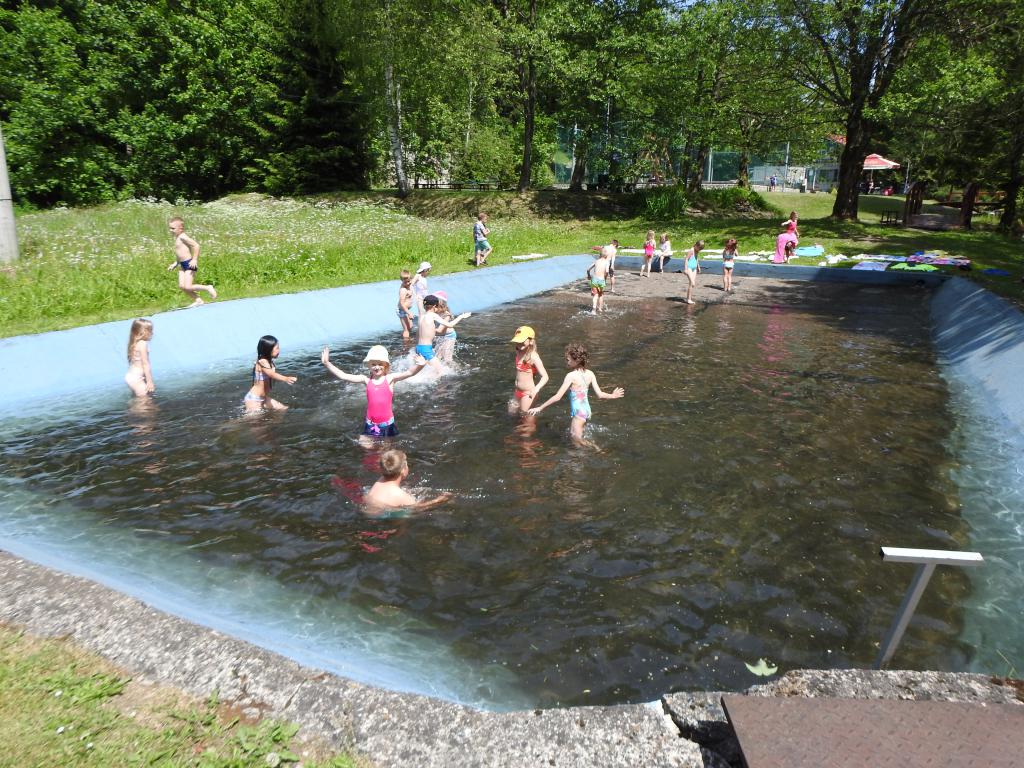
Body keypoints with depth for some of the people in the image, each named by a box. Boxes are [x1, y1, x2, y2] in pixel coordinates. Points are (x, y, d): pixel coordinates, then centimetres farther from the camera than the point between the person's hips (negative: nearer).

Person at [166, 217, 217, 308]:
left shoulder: (182, 237, -13)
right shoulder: (177, 238, 16)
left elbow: (196, 245, -22)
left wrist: (194, 259, -26)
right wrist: (174, 264, 20)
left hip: (190, 264, -10)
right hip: (183, 265, 10)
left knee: (188, 287, -13)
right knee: (181, 286, 2)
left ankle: (208, 288, 6)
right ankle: (197, 300, 12)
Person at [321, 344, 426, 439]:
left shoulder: (390, 378, -11)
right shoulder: (366, 380, -5)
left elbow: (409, 373, -25)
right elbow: (343, 376, -7)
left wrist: (419, 366, -46)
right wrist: (326, 363, -15)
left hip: (387, 423, -2)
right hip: (370, 423, 2)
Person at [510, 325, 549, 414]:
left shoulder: (533, 356, -21)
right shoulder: (518, 352, 0)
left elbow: (545, 376, -23)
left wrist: (536, 390, -35)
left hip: (527, 393, -7)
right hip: (517, 391, 7)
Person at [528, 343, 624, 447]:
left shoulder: (571, 376, -18)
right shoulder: (590, 374, 0)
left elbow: (557, 397, -18)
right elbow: (600, 394, 1)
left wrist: (540, 408, -13)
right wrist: (613, 396, 20)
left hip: (578, 412, -8)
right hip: (587, 410, 8)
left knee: (577, 440, -4)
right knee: (572, 436, 20)